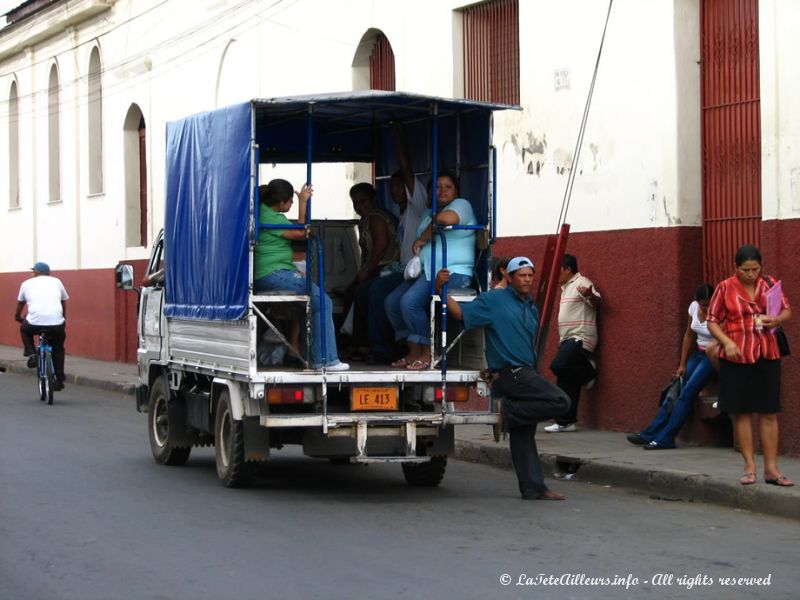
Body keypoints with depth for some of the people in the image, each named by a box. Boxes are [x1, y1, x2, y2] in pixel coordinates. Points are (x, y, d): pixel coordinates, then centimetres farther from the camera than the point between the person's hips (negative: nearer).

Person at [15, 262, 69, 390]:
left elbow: (20, 304, 32)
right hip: (56, 324, 1)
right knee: (58, 350, 26)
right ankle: (59, 380, 21)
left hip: (35, 323, -1)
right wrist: (63, 319, 45)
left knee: (24, 328, 34)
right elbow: (64, 303, 28)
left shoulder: (27, 283, 17)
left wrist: (18, 317, 51)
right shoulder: (56, 281, 18)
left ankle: (31, 354, 15)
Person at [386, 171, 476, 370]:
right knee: (392, 302, -6)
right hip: (427, 272, 9)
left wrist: (422, 239, -9)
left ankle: (428, 353, -17)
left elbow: (446, 218, -22)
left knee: (409, 302, -27)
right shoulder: (429, 213, 26)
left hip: (453, 273, -9)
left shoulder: (461, 205, 0)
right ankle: (413, 353, -4)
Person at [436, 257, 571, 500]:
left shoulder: (531, 309, 19)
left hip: (524, 375, 8)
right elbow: (461, 313, -10)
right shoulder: (494, 300, -5)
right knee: (559, 401, -19)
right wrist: (441, 290, -22)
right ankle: (508, 411, -11)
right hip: (510, 373, -8)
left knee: (523, 434, 8)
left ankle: (533, 488, 10)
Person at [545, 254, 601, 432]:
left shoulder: (581, 283, -8)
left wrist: (589, 295, -44)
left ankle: (588, 371, -1)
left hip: (580, 339, -9)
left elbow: (597, 302, -22)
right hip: (568, 340, 9)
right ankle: (565, 422, 6)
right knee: (566, 381, 5)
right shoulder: (566, 287, 22)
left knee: (558, 366, -27)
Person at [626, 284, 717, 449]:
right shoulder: (694, 307, 1)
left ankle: (665, 438, -16)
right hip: (697, 354, 7)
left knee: (687, 392, -17)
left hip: (712, 356, -7)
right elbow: (689, 336, 11)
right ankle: (649, 434, 0)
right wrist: (682, 364, 10)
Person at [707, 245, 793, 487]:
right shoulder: (725, 288, -3)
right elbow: (712, 321, 0)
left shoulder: (769, 284, 3)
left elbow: (787, 310, 12)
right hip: (737, 358, -2)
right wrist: (726, 342, -17)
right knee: (741, 412, 3)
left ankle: (771, 468, 7)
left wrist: (777, 320, -11)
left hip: (767, 356, 2)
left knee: (769, 412, 3)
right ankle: (749, 467, 11)